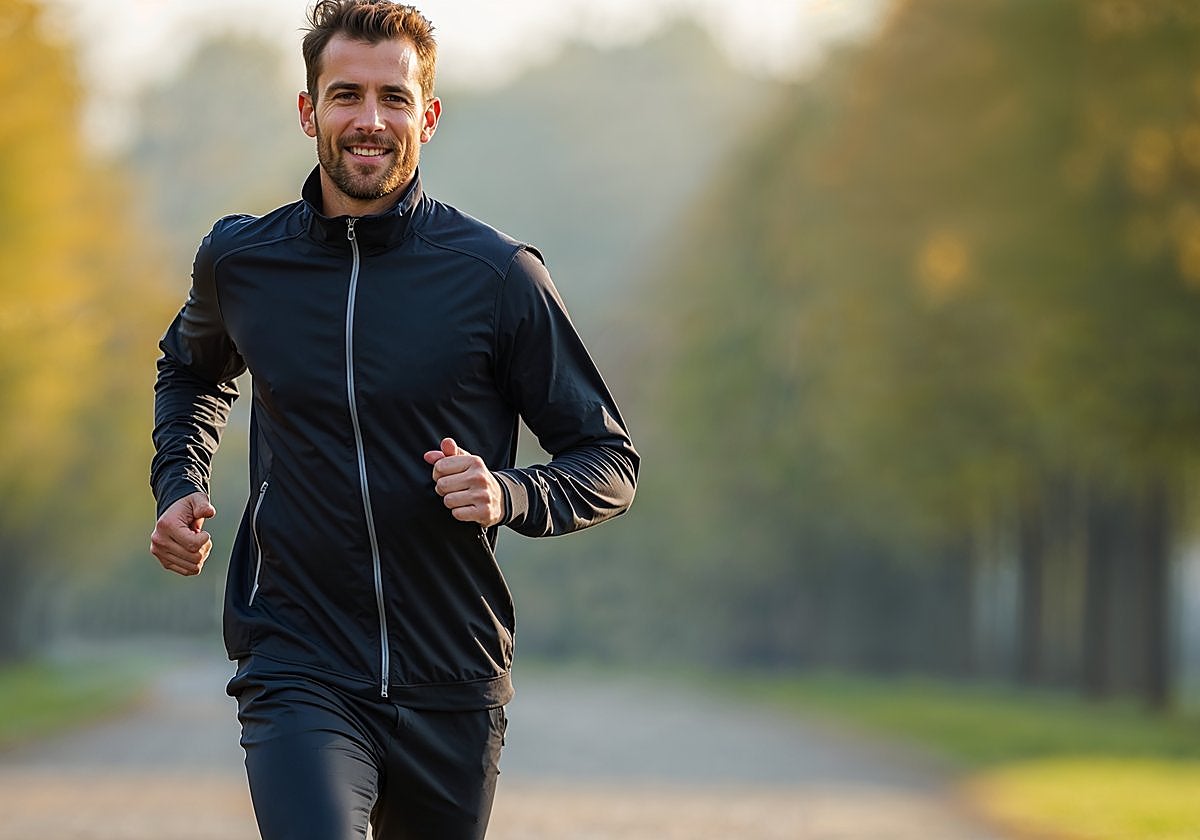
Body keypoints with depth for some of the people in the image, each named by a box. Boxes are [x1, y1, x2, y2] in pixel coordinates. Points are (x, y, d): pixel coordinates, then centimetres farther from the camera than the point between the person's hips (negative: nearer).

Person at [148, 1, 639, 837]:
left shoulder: (498, 274, -5)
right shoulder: (240, 260, 2)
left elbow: (609, 461, 1)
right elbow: (193, 372, 27)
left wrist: (508, 495, -18)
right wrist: (178, 485, 9)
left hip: (451, 683, 1)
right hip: (297, 667, 0)